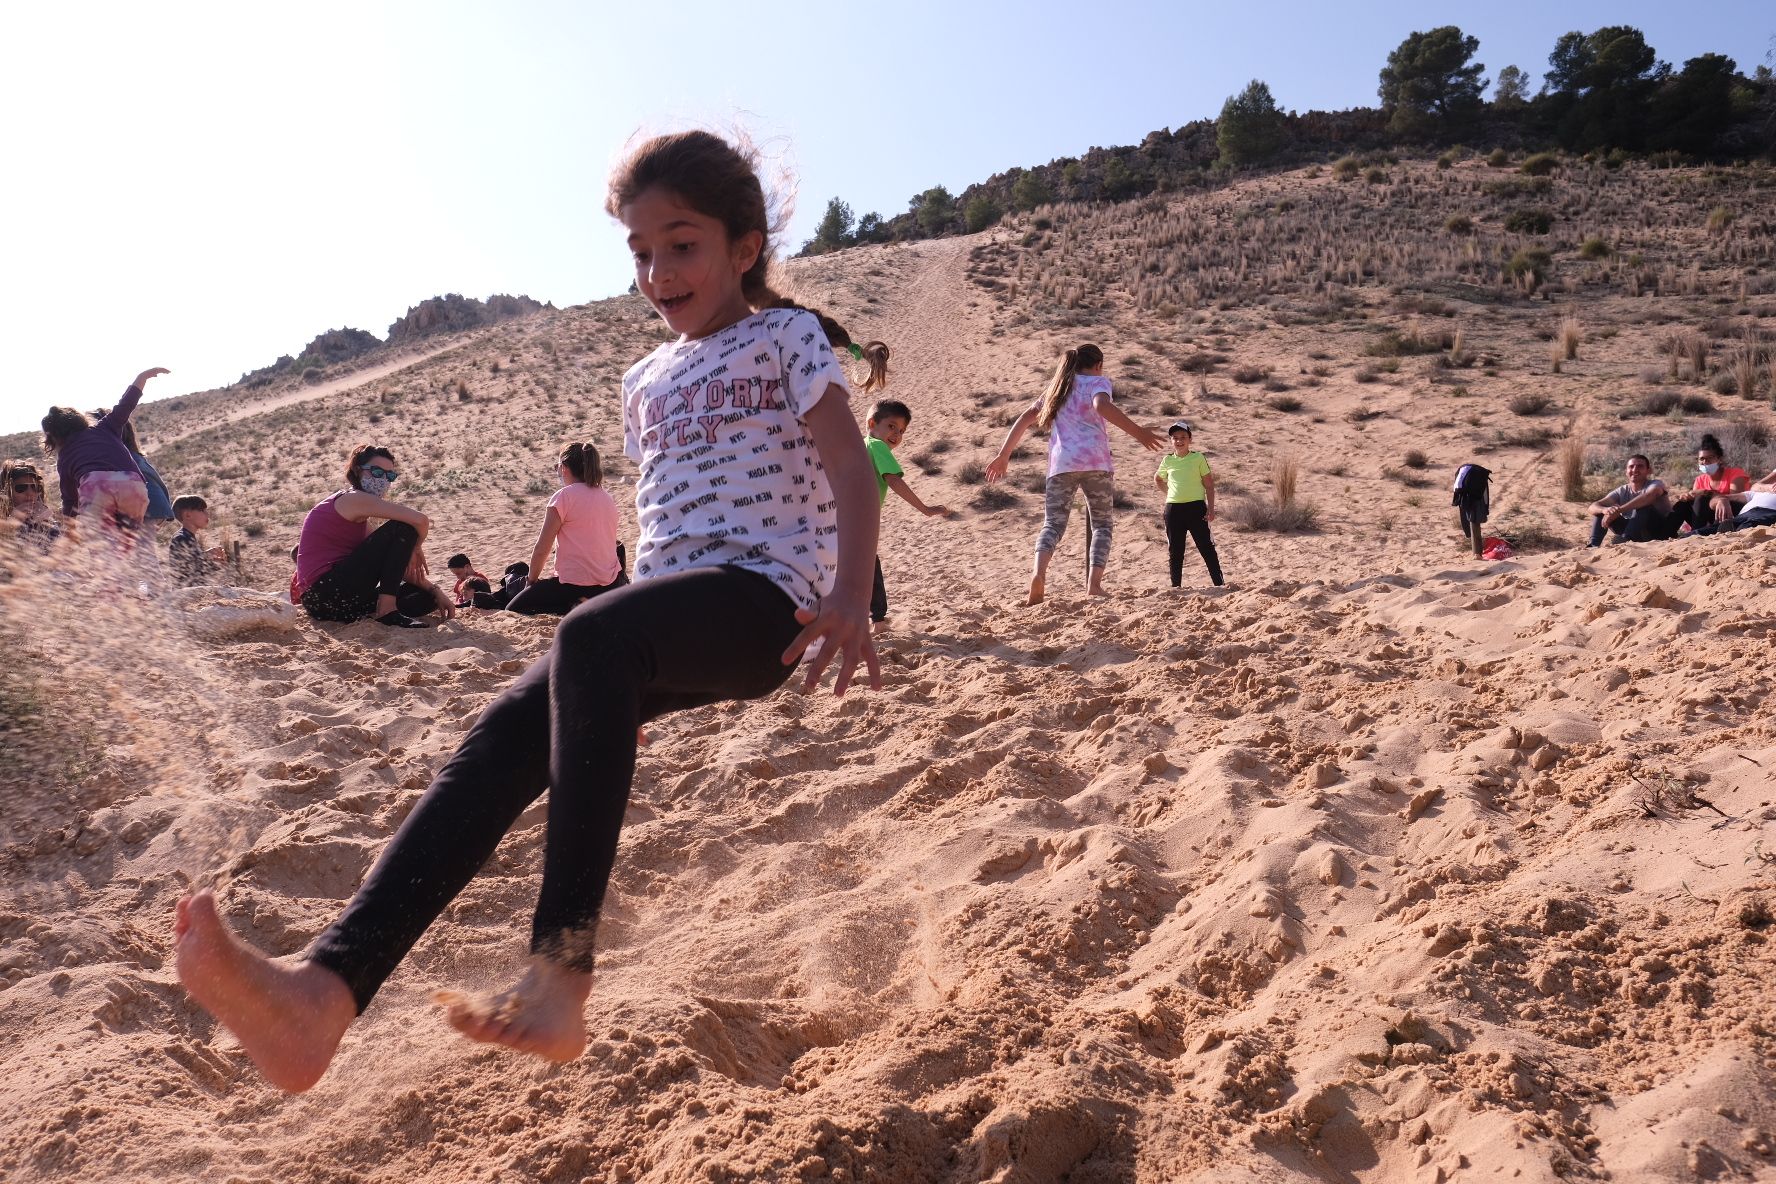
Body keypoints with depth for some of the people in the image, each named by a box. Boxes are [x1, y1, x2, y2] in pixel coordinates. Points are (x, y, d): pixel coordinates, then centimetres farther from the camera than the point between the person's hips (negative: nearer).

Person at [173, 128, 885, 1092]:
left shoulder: (787, 338, 5)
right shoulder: (647, 379, 25)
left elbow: (850, 469, -7)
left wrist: (849, 597, -24)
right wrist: (637, 666, 28)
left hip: (767, 592, -6)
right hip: (673, 625, 7)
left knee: (590, 635, -36)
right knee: (509, 729, -19)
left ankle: (560, 973, -39)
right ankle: (330, 986, -31)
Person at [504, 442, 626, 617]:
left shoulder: (563, 496, -8)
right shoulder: (607, 498, 13)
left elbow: (542, 549, -7)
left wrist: (532, 581, 9)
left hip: (576, 582, -7)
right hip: (609, 583, 7)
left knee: (513, 610, 6)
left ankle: (572, 610, -12)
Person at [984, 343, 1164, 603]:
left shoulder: (1057, 388, 26)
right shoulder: (1098, 382, 10)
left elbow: (1026, 418, 22)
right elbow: (1103, 406, -14)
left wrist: (1004, 455, 25)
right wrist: (1138, 432, -18)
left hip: (1060, 464, 3)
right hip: (1094, 462, -3)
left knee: (1053, 524, 1)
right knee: (1101, 524, 9)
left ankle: (1038, 573, -28)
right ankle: (1094, 582, -10)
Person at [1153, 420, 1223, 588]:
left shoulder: (1198, 458, 0)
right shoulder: (1167, 460, 7)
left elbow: (1209, 485, 1)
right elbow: (1157, 479, 27)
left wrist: (1211, 508, -5)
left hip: (1196, 507, -3)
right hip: (1173, 509, 3)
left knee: (1206, 547, -1)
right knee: (1175, 550, 8)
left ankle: (1219, 583, 3)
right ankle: (1176, 586, 16)